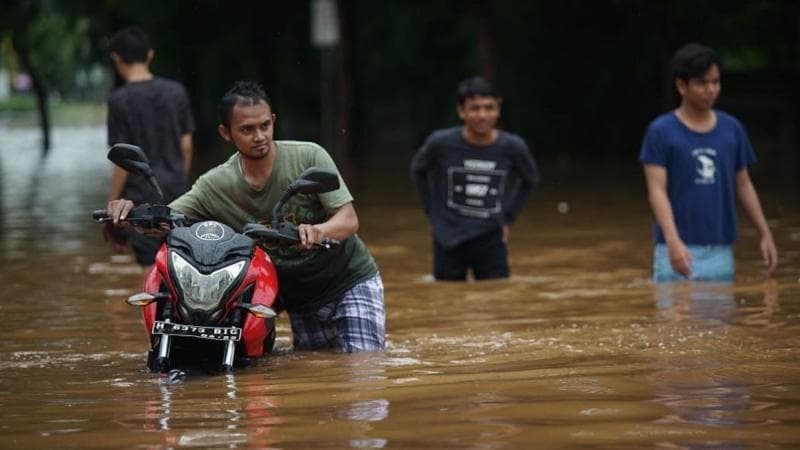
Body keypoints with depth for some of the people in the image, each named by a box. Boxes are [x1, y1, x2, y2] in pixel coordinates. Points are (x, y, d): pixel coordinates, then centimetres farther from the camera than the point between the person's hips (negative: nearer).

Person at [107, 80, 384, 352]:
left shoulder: (309, 157, -19)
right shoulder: (215, 185, -11)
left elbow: (349, 220, -22)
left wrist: (318, 231, -45)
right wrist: (131, 212, -36)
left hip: (351, 278, -3)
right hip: (298, 296, 3)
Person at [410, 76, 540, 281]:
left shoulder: (513, 147, -9)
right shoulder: (441, 142, -12)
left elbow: (531, 180, 13)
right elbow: (418, 171, 10)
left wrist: (507, 218, 8)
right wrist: (432, 213, 7)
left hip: (491, 240, 0)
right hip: (449, 241, 0)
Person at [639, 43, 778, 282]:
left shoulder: (732, 129, 8)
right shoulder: (661, 132, -4)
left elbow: (744, 185, 16)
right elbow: (657, 191, -11)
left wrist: (766, 235, 9)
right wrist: (673, 241, -24)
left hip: (721, 251, 4)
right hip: (678, 251, -4)